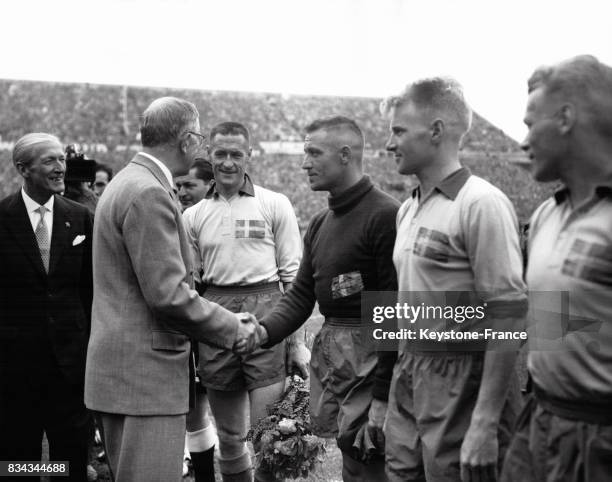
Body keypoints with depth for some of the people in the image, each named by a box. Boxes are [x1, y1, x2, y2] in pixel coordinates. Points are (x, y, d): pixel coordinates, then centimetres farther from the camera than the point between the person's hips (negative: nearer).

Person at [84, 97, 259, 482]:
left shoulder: (127, 183, 14)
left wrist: (224, 318, 16)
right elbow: (168, 294, -22)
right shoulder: (149, 194, -18)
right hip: (144, 373, -10)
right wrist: (232, 328, -8)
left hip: (123, 371, 10)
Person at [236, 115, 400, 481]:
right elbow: (302, 295, 13)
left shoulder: (385, 215, -12)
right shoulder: (320, 224, 14)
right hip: (326, 351, 8)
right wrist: (265, 331, -7)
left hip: (367, 355, -8)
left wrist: (383, 395, -18)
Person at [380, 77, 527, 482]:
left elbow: (508, 316, -19)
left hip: (462, 384, -7)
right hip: (410, 377, 7)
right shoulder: (407, 209, 11)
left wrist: (486, 423, -21)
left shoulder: (482, 203, -14)